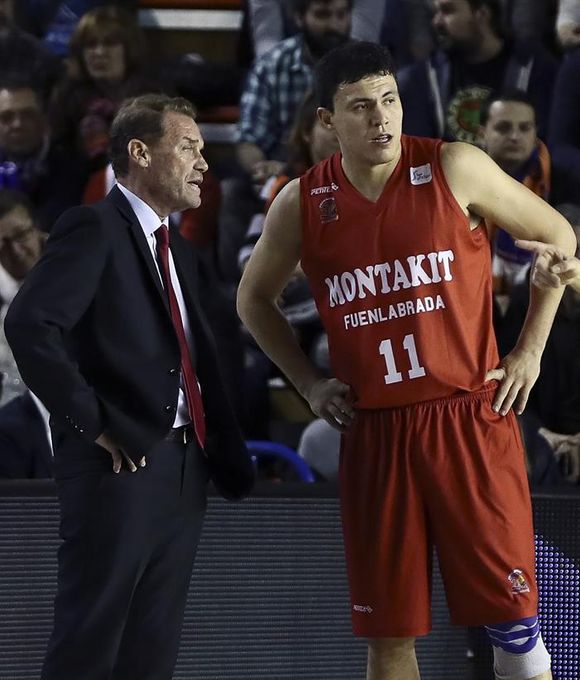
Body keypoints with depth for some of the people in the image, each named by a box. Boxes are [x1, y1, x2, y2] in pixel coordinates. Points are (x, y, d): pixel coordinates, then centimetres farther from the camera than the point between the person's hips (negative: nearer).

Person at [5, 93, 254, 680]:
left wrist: (231, 460, 12)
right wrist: (91, 423, -17)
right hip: (120, 465, -9)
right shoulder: (94, 229, -7)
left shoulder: (176, 249, 20)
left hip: (182, 470, 9)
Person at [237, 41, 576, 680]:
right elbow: (254, 298, 19)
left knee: (511, 613, -3)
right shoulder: (302, 203, 2)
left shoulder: (455, 169, -5)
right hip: (372, 431, 2)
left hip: (469, 418, -2)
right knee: (387, 629, 7)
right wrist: (308, 382, 9)